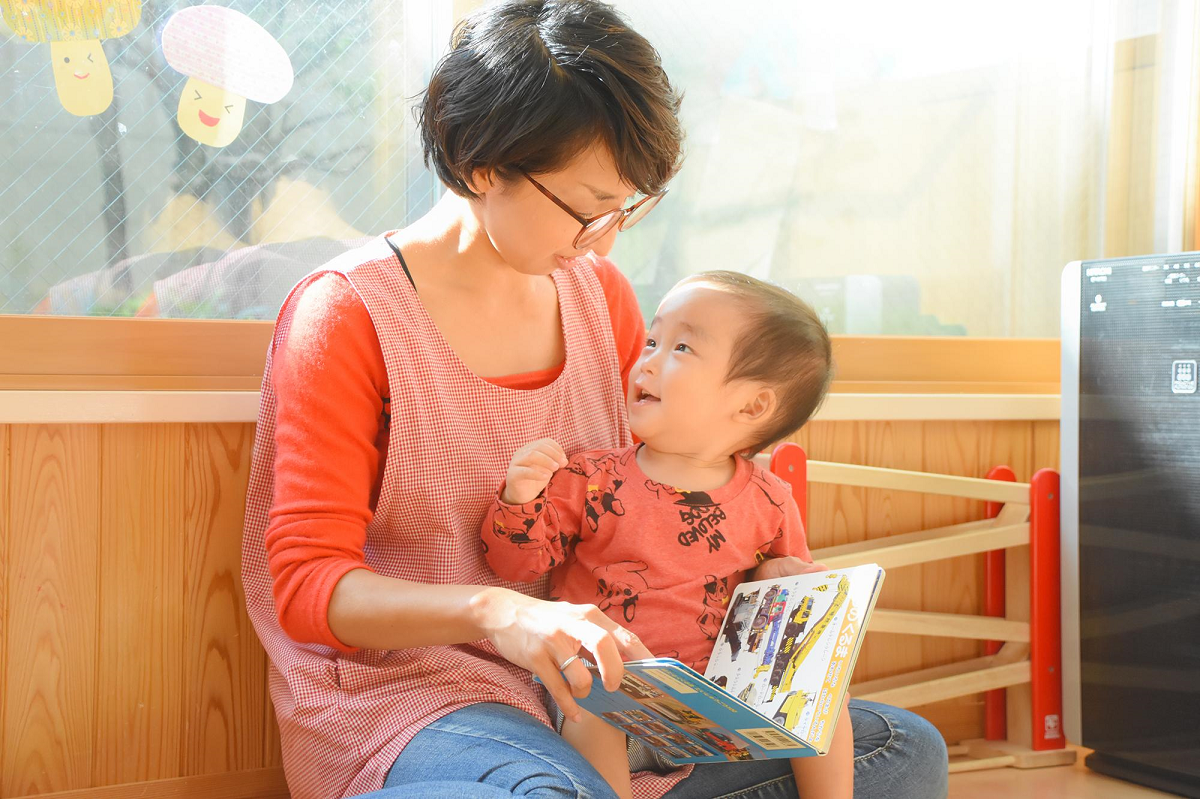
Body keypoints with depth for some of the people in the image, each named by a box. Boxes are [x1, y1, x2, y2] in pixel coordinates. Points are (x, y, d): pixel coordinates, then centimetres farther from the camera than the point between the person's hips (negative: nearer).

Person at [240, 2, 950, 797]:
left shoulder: (600, 294, 9)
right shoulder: (346, 315, -10)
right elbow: (305, 582, -15)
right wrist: (495, 612, -34)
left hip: (582, 685, 7)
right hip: (404, 684, -7)